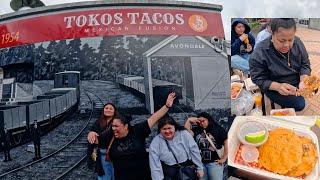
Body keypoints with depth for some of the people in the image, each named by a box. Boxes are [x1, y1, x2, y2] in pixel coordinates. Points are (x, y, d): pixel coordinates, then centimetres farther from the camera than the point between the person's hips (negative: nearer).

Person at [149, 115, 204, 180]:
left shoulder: (184, 134, -6)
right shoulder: (155, 143, -7)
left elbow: (194, 150, 0)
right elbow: (155, 164, -8)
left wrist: (200, 168, 2)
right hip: (170, 169, 1)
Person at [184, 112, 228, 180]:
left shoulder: (218, 129, -1)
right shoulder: (196, 131, 8)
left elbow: (226, 142, -6)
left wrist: (224, 158, -8)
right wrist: (189, 120, -3)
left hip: (214, 162, -3)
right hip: (200, 163, 3)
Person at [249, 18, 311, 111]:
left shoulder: (297, 42, -12)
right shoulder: (259, 53, -27)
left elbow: (305, 65, -4)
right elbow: (259, 80, -22)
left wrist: (303, 81, -25)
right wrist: (278, 86, -39)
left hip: (297, 81, 6)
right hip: (274, 87, -6)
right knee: (299, 104, -17)